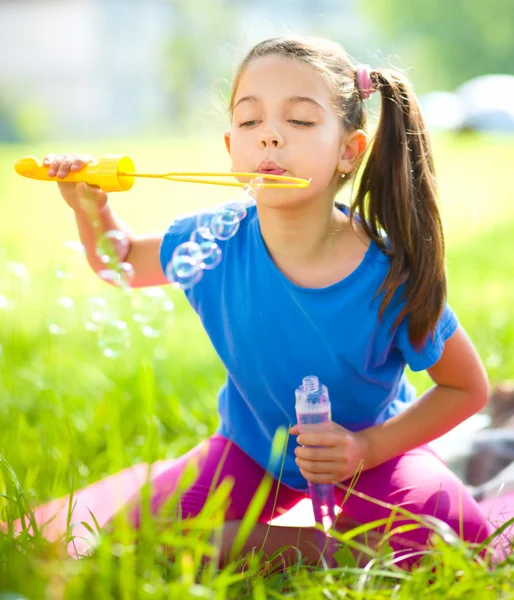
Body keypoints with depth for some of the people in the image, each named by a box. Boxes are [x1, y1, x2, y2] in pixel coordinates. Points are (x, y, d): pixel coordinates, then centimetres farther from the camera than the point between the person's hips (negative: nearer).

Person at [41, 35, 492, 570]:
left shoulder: (391, 276, -27)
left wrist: (367, 447, -23)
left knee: (458, 537, -29)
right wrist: (91, 208, -18)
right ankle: (325, 544, 2)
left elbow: (468, 389, -13)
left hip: (368, 446, -2)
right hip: (253, 445, 3)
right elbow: (121, 261, 3)